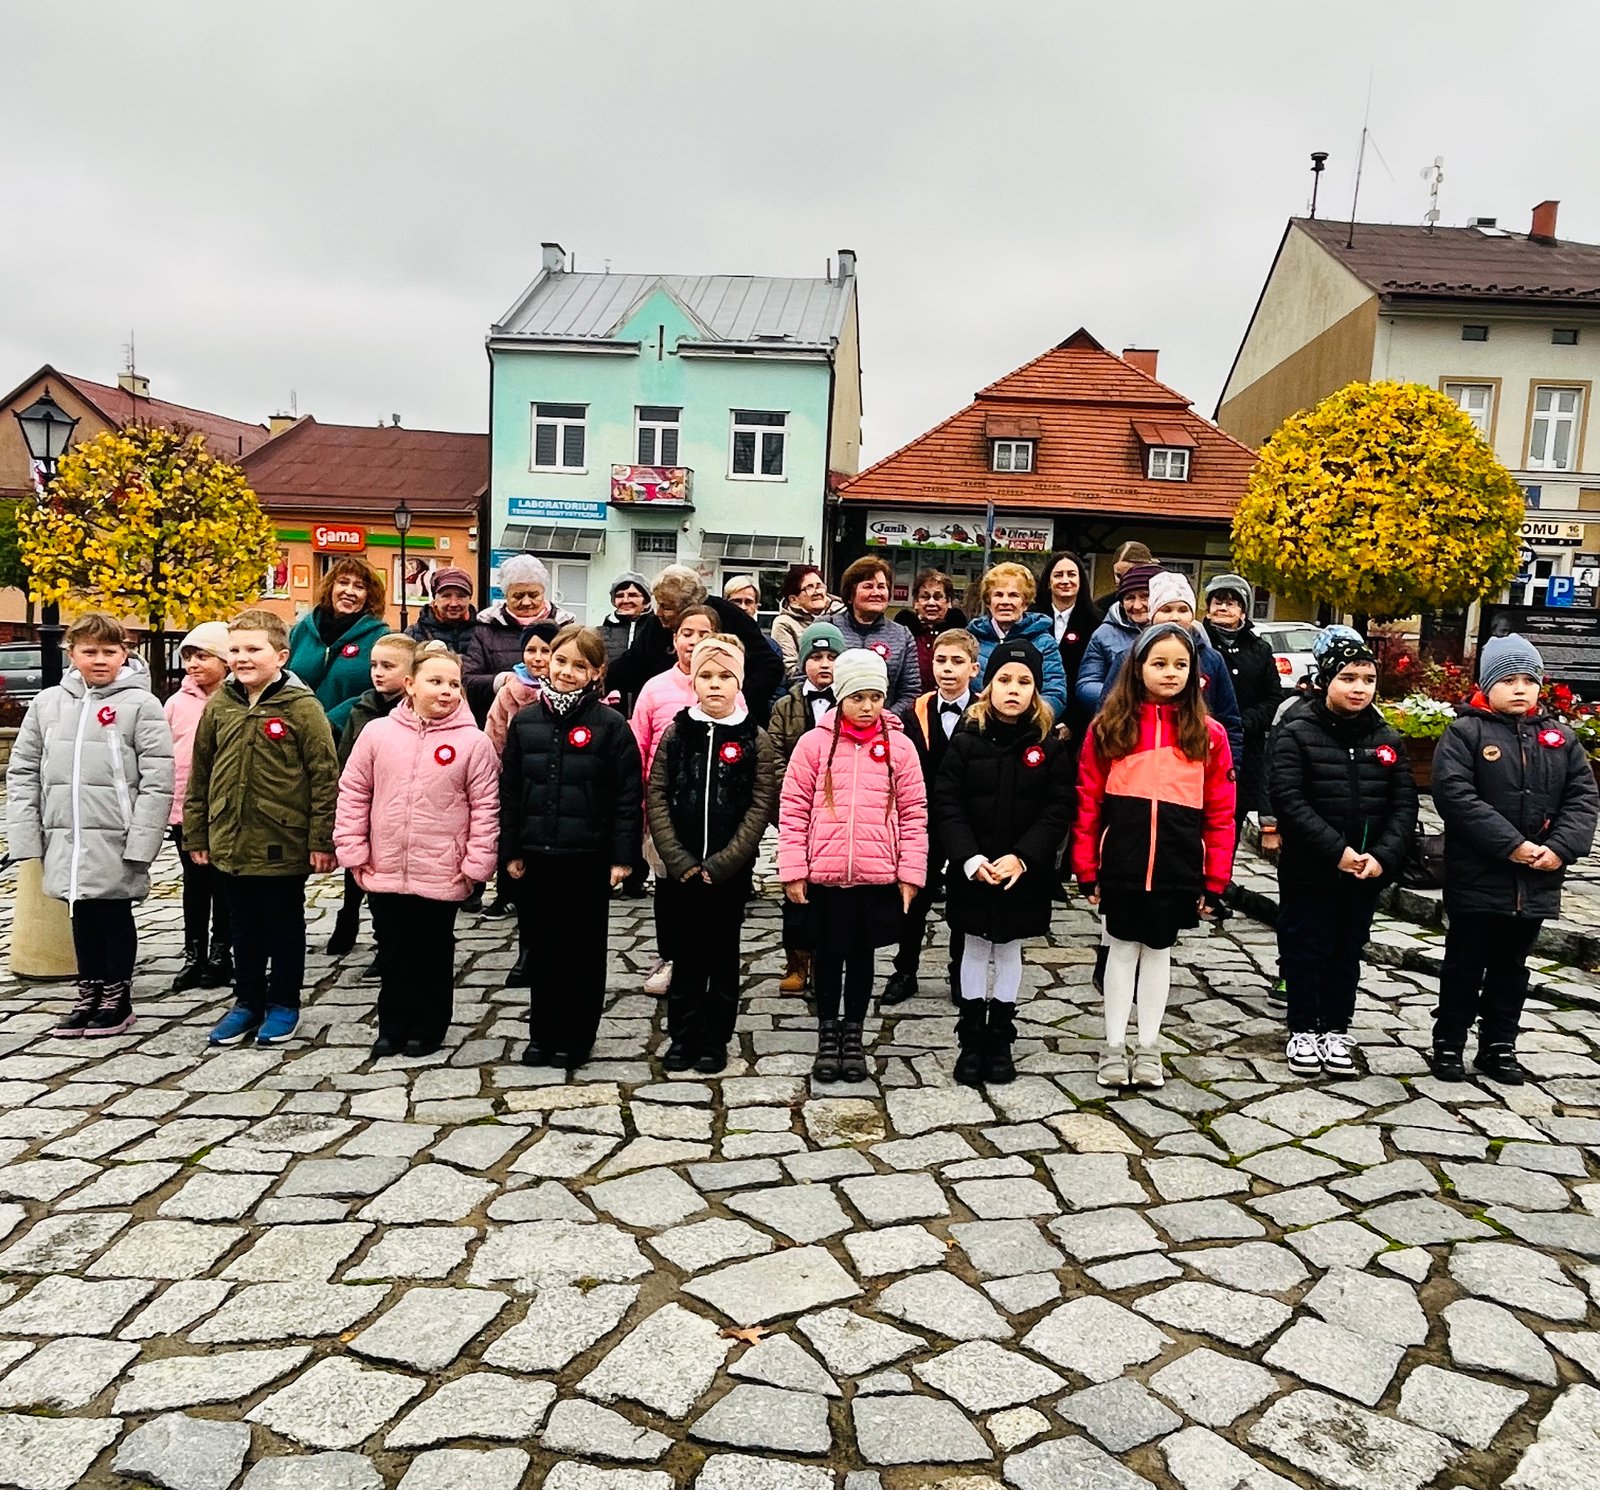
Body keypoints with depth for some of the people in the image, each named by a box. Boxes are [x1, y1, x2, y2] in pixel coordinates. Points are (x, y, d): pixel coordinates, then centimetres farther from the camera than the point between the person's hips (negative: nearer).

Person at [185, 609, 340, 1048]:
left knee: (285, 926, 10)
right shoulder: (219, 706, 4)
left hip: (284, 843, -5)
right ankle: (247, 1002, 30)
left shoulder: (302, 707, -11)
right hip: (231, 842, 5)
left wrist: (322, 840, -13)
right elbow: (200, 773, 11)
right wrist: (197, 833, 10)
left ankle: (283, 1003, 24)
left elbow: (325, 776, -11)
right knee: (244, 927, 16)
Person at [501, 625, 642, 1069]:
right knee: (540, 946, 13)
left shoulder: (611, 725, -6)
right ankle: (542, 1033, 27)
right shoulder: (525, 721, 5)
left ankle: (574, 1039, 19)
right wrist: (510, 850, 6)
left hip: (587, 858, -3)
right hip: (535, 856, 4)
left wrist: (622, 857, -9)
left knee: (582, 951, 6)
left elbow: (628, 796, -6)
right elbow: (509, 790, 9)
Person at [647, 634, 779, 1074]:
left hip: (730, 871, -1)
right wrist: (680, 860, -9)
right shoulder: (675, 733, 3)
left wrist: (719, 865, -12)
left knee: (722, 956, 9)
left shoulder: (756, 740, -2)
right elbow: (656, 799, 0)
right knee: (686, 955, 9)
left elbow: (760, 808, -6)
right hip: (680, 869, 1)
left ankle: (715, 1041, 21)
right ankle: (682, 1037, 22)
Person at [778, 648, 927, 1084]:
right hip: (824, 874, -1)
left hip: (878, 876, 1)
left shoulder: (899, 746, 0)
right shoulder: (815, 743, -3)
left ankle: (853, 1035, 29)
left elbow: (914, 814, 3)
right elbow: (793, 809, -2)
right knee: (829, 953, 12)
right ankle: (827, 1034, 28)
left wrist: (911, 872, -2)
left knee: (862, 954, 14)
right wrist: (792, 869, -6)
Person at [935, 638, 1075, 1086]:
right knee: (975, 947, 11)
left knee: (1009, 948, 13)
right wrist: (970, 858, -18)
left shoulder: (1049, 746, -3)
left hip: (1024, 875, 0)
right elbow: (946, 805, -8)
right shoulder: (966, 740, -4)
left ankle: (1000, 1039, 26)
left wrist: (1022, 857, -18)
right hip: (971, 872, 0)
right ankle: (971, 1039, 23)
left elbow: (1058, 810, -7)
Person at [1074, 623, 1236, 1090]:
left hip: (1178, 869, 1)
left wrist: (1215, 882, 0)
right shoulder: (1108, 727, -1)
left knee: (1158, 950, 12)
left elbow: (1220, 815, 2)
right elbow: (1088, 805, 0)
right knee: (1123, 947, 10)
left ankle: (1148, 1049, 26)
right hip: (1121, 864, -1)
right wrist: (1086, 870, -2)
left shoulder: (1208, 734, 1)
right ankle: (1114, 1048, 22)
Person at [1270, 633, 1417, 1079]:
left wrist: (1382, 856, -12)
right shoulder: (1297, 731, -9)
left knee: (1347, 952, 14)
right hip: (1308, 870, -4)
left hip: (1367, 874, 4)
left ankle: (1336, 1030, 28)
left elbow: (1404, 805, 3)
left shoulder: (1386, 738, 5)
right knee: (1305, 951, 7)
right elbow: (1289, 800, -17)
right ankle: (1303, 1030, 22)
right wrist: (1337, 851, -21)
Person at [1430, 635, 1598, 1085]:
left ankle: (1499, 1045, 27)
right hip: (1477, 879, -4)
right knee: (1465, 966, 7)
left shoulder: (1561, 738, 9)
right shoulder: (1465, 733, -6)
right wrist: (1512, 845, -21)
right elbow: (1454, 795, -17)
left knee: (1512, 967, 16)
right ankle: (1448, 1043, 18)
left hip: (1537, 883, 4)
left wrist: (1561, 847, -12)